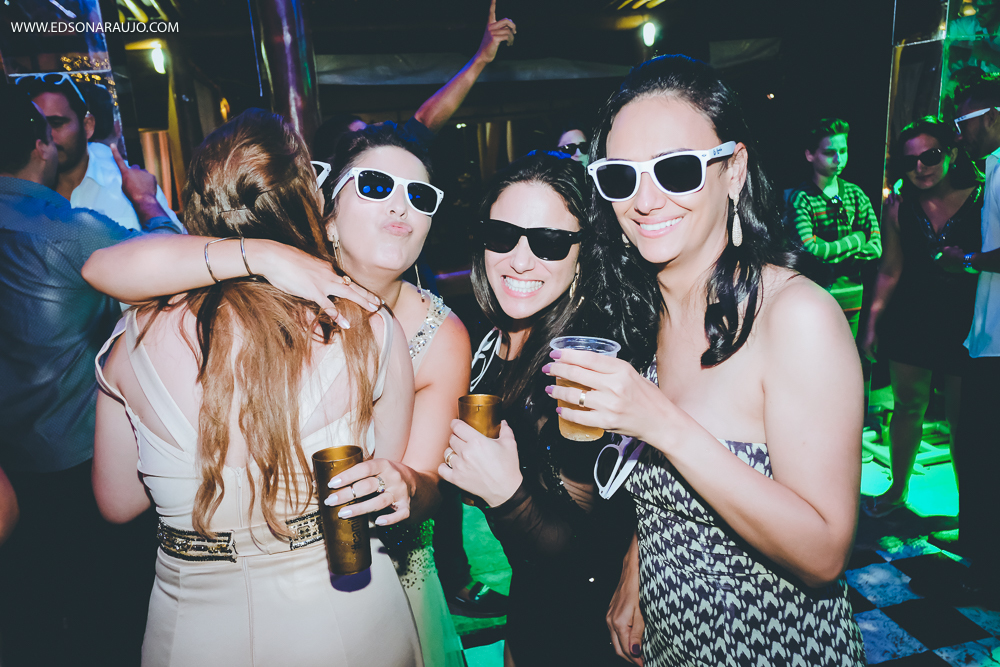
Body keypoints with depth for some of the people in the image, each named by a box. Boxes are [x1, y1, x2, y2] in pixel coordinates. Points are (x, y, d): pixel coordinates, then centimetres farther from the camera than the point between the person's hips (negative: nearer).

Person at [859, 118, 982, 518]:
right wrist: (872, 322, 7)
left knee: (962, 421, 3)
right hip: (909, 323, 3)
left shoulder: (982, 200, -5)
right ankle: (897, 490, 31)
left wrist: (971, 263, -19)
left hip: (965, 326, -2)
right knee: (908, 408, 13)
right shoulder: (899, 208, 3)